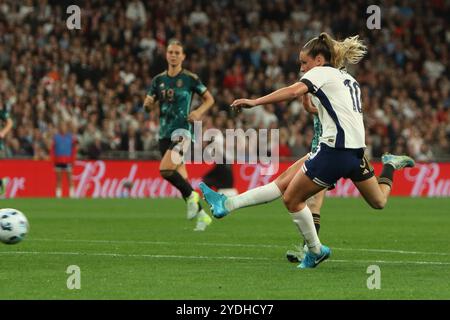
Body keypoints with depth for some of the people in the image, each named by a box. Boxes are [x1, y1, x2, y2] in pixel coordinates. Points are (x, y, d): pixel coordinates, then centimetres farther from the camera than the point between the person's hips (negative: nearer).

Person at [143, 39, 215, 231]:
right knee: (181, 179, 5)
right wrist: (148, 104, -10)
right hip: (164, 133, 5)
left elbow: (209, 99, 5)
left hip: (183, 131, -5)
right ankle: (201, 215, 17)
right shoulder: (159, 80, 10)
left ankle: (191, 195, -3)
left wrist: (199, 112, -14)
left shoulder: (190, 78, -2)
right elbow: (149, 105, 14)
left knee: (165, 169, -24)